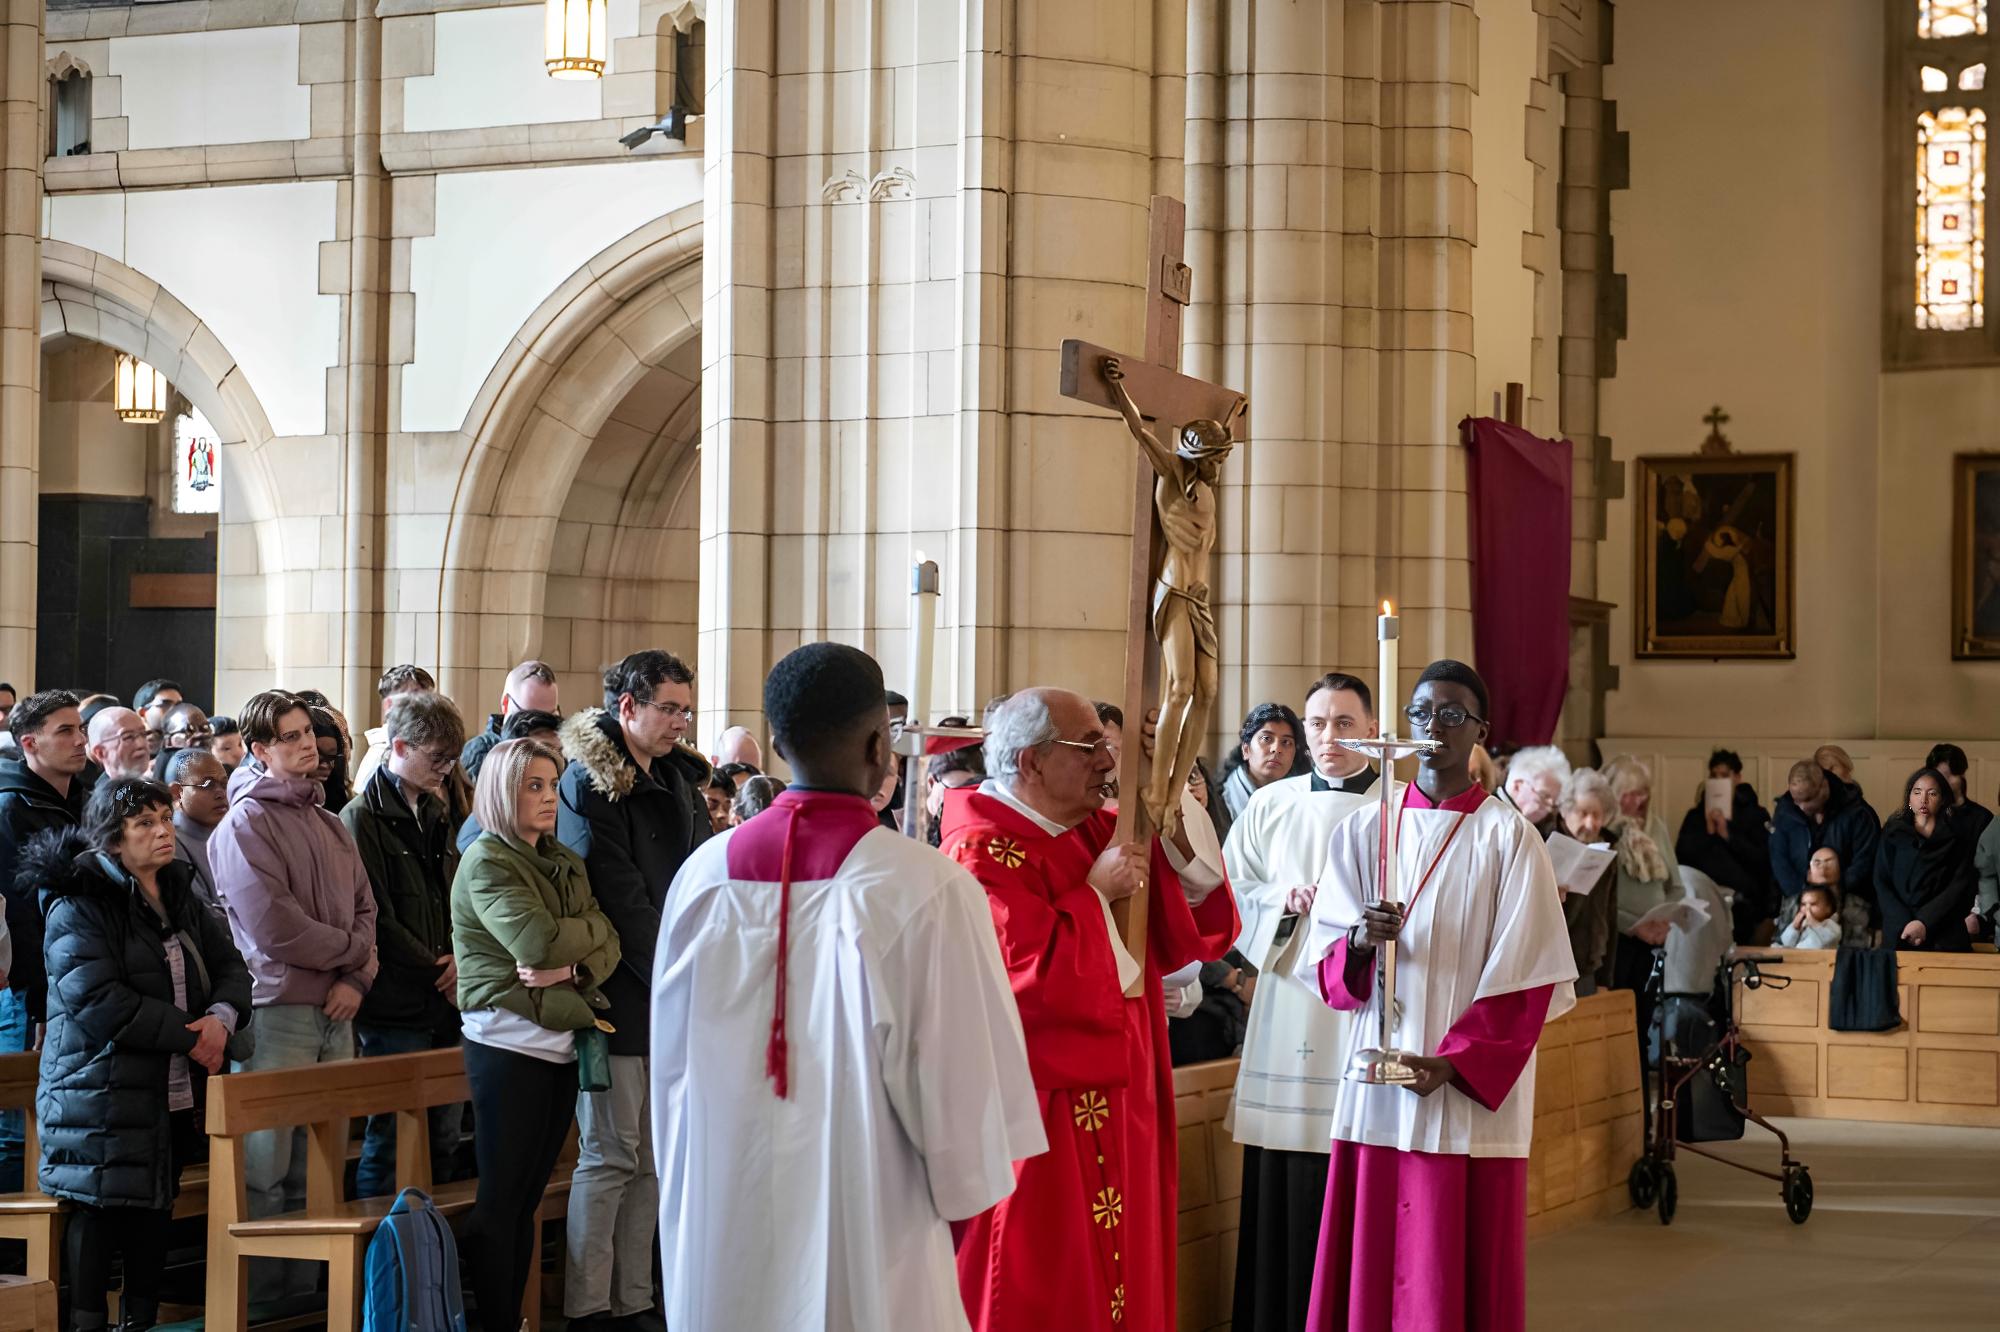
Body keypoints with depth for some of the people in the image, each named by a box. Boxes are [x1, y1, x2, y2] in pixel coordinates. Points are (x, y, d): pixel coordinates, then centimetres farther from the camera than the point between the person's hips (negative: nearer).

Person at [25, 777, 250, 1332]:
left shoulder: (181, 900, 14)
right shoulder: (78, 907, -10)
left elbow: (230, 967, 12)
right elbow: (98, 1002, -21)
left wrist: (221, 1017, -11)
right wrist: (190, 1034, -19)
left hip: (175, 1096, 7)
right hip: (101, 1098, -7)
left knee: (155, 1216, 13)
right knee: (97, 1221, -4)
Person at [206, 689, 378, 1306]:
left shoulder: (329, 824, 17)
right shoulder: (247, 824, -7)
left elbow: (365, 908, 14)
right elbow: (274, 928, -14)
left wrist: (357, 979, -3)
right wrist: (350, 947, -3)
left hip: (335, 1014, 7)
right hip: (277, 1011, -7)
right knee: (267, 1168, -3)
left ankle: (306, 1290, 15)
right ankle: (260, 1300, 3)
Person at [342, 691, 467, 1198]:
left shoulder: (436, 813, 16)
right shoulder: (364, 818, -8)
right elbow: (377, 919, -14)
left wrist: (459, 959, -2)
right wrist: (439, 970, -11)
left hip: (444, 1001, 8)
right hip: (394, 1007, -7)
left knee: (443, 1136, 12)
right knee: (390, 1137, -4)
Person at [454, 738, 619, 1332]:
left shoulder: (565, 863, 13)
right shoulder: (486, 863, -8)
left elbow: (607, 947, 5)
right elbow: (537, 940, -22)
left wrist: (573, 967, -15)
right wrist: (591, 930, -5)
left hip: (561, 1042, 7)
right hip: (508, 1043, -7)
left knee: (528, 1196, 11)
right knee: (501, 1198, -1)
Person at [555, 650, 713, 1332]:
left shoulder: (680, 778, 14)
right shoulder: (591, 781, -9)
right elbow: (618, 897, -14)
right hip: (619, 992, -7)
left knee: (654, 1156, 9)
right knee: (610, 1154, -4)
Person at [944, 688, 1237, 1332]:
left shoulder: (1100, 832, 9)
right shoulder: (983, 852, -15)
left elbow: (1191, 937, 9)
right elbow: (1033, 977, -26)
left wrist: (1179, 839, -4)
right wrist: (1095, 892, -16)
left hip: (1117, 1105, 8)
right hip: (1046, 1122, -8)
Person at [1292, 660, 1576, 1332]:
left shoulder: (1507, 836, -1)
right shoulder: (1363, 830, 9)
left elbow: (1527, 975, -4)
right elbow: (1323, 963, 8)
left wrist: (1456, 1061, -13)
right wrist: (1358, 943, -14)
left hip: (1472, 1090, -3)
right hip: (1377, 1086, 3)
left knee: (1461, 1270, -2)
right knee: (1372, 1263, 1)